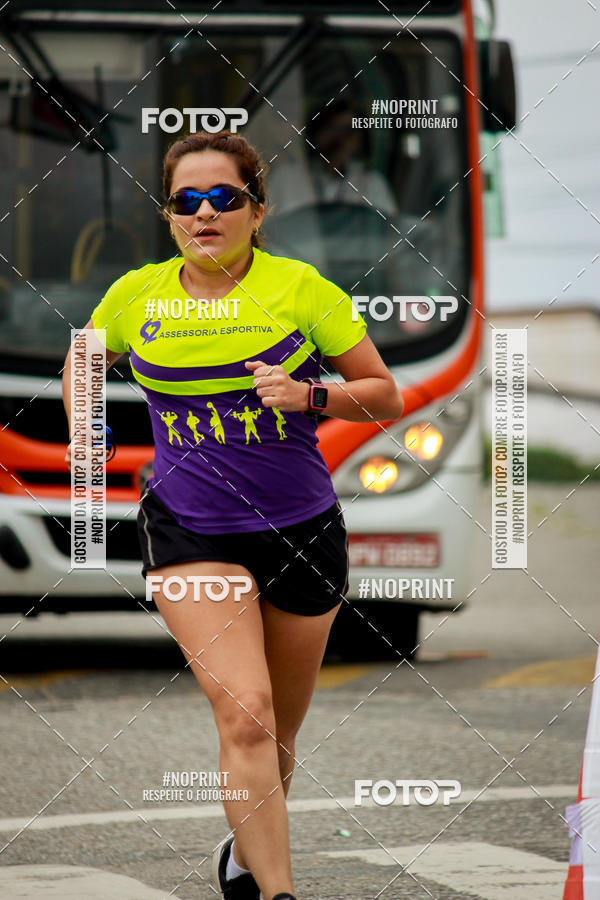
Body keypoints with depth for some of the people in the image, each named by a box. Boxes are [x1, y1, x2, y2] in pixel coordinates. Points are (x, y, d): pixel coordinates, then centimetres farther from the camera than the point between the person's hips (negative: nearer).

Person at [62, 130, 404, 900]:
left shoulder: (298, 288, -5)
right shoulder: (137, 296, 0)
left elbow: (386, 397, 0)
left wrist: (310, 394, -17)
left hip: (300, 531, 1)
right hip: (186, 533, -1)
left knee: (276, 735, 13)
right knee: (244, 716, -20)